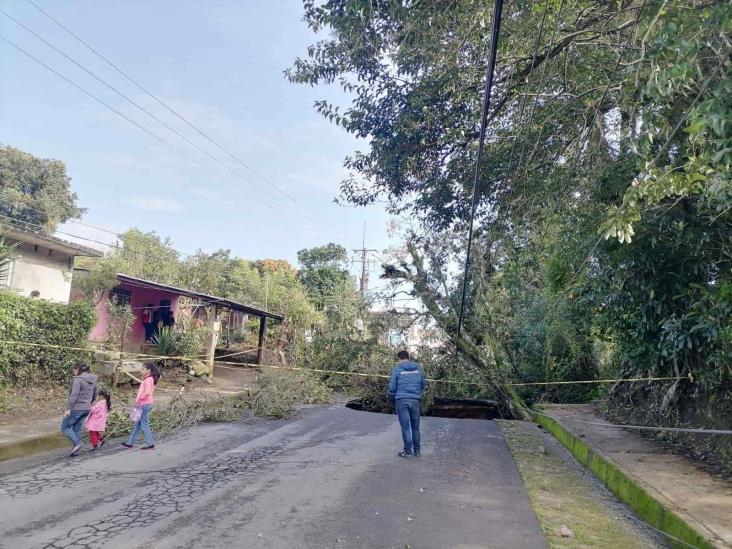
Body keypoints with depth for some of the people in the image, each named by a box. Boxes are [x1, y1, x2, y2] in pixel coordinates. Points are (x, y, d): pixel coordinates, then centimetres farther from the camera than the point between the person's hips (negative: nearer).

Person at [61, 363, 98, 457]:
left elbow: (74, 395, -22)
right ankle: (75, 450, 15)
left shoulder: (78, 380, -16)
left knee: (65, 427, 7)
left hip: (76, 408, -8)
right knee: (77, 429, 15)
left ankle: (77, 443, -6)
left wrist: (68, 409, -19)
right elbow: (94, 395, 17)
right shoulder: (93, 380, 8)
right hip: (86, 409, 8)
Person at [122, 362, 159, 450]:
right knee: (137, 424, 15)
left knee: (144, 425, -3)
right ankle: (130, 443, 23)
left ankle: (150, 444, 2)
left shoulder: (148, 379, -15)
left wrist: (139, 400, -18)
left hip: (145, 404, -10)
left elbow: (147, 392, -26)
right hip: (143, 405, 10)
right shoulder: (149, 379, 15)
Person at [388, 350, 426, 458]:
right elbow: (423, 385, 14)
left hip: (402, 400, -3)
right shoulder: (418, 368, 8)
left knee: (405, 426, 2)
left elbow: (392, 387, 1)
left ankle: (408, 449, -1)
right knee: (415, 426, 11)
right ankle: (416, 450, 16)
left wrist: (392, 395, 21)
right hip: (415, 400, 3)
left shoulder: (397, 369, -1)